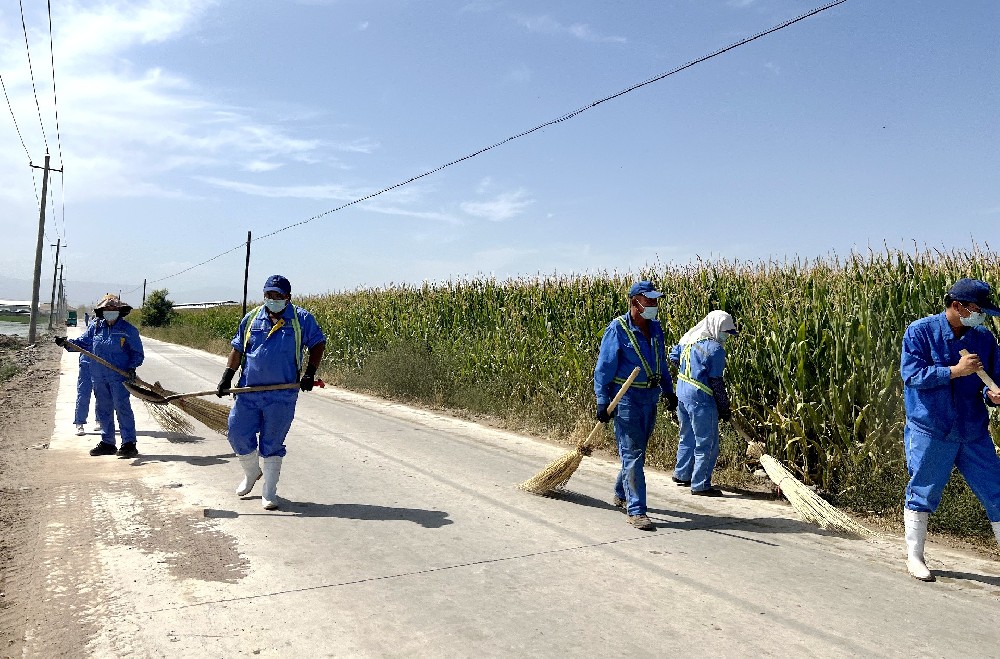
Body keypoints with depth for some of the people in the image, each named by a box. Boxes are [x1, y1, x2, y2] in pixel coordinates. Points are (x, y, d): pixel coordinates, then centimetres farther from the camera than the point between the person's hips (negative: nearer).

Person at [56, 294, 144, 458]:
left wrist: (132, 367, -13)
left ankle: (129, 443, -6)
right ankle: (107, 442, 23)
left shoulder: (128, 330, -2)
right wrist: (66, 342, 0)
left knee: (122, 408, -10)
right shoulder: (95, 327, 10)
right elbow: (82, 343, 16)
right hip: (99, 378, 6)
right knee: (103, 410, 12)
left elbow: (138, 353, 0)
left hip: (119, 377, -5)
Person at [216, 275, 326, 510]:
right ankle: (252, 473, 36)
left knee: (272, 444, 2)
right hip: (248, 392, 3)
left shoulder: (301, 319, 2)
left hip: (282, 395, -3)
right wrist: (227, 376, 6)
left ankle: (269, 494, 15)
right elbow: (237, 348, 16)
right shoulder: (251, 319, 10)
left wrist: (310, 373, -3)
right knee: (237, 434, 6)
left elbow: (318, 343, 7)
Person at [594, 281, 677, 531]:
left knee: (638, 451, 17)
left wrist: (668, 390, 19)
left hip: (650, 397, 7)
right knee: (632, 454, -6)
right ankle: (636, 510, -1)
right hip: (626, 398, -7)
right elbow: (603, 368, -11)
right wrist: (603, 402, -14)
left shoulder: (656, 328, 7)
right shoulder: (618, 329, -12)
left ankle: (621, 495, 35)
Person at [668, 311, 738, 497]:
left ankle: (681, 474, 36)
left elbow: (673, 356, 19)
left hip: (682, 395, 9)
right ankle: (700, 485, 8)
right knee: (706, 444, 2)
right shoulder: (715, 349, -16)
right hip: (701, 400, -9)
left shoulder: (689, 339, 7)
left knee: (687, 437, 23)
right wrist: (725, 408, -5)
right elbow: (716, 382, -14)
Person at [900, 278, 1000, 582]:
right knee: (922, 494, 6)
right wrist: (955, 371, -21)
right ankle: (914, 557, 22)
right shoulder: (920, 332, -7)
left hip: (974, 434, 5)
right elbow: (912, 374, -15)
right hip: (930, 432, -4)